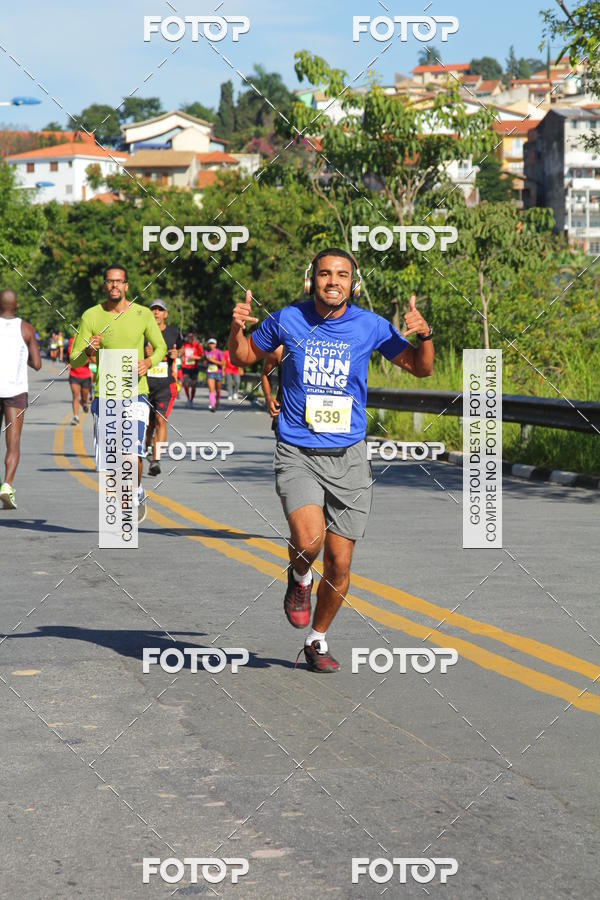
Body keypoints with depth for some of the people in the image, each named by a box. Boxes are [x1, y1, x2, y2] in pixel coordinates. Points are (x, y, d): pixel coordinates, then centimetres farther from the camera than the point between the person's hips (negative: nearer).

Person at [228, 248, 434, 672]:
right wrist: (238, 328, -7)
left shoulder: (370, 326, -1)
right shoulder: (288, 320, -2)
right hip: (297, 455, -1)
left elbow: (420, 369, 8)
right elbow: (243, 357, 14)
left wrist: (424, 335, -11)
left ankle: (318, 640, 27)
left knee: (339, 564, 3)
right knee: (310, 539, -25)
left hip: (349, 458, 2)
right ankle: (300, 578, 11)